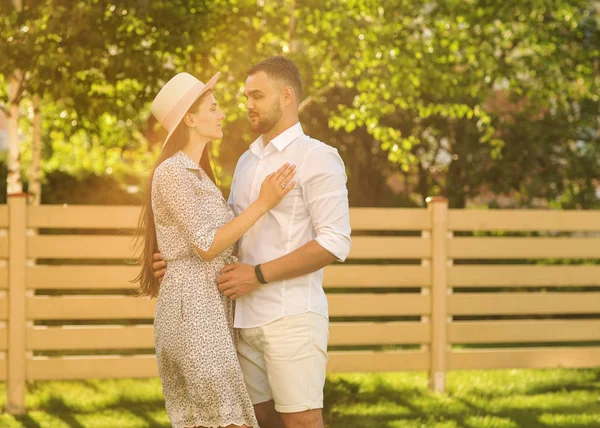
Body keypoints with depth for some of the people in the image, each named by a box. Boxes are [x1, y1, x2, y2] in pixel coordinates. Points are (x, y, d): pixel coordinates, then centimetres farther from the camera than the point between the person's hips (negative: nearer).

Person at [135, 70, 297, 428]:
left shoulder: (196, 173, 18)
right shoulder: (173, 172, -12)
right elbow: (206, 246, -16)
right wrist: (262, 203, -17)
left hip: (209, 306, 10)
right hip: (193, 307, -10)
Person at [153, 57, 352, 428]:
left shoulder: (317, 157, -6)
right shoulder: (248, 161, 18)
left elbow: (336, 243, -15)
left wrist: (259, 275, -17)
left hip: (292, 316, -7)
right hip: (247, 318, 7)